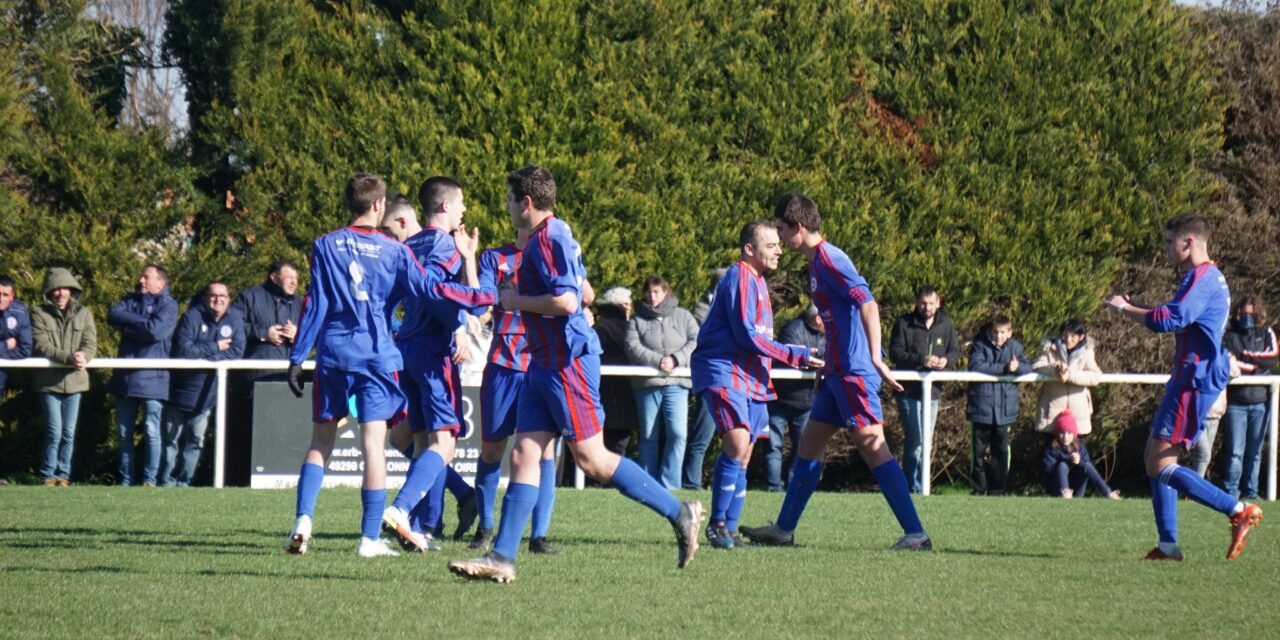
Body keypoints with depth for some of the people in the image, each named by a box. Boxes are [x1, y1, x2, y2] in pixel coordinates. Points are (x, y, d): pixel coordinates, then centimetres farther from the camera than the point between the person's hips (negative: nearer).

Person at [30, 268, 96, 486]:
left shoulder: (83, 314, 7)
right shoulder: (39, 314, -1)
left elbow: (91, 344, -1)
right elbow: (41, 346, -11)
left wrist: (82, 357, -26)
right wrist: (69, 357, -25)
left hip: (74, 380, 3)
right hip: (49, 381, -3)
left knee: (69, 433, 6)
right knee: (54, 432, -6)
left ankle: (63, 475, 15)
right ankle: (48, 476, 5)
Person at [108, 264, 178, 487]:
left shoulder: (168, 305, -2)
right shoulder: (131, 300, 15)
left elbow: (155, 330, -18)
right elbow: (113, 315, -2)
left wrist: (128, 324, -5)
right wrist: (141, 322, -9)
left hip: (153, 378, -6)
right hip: (126, 376, 6)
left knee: (152, 432, -7)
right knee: (124, 432, 8)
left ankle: (150, 480, -1)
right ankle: (125, 480, 15)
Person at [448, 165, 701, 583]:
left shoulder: (549, 239, -15)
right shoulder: (551, 236, 16)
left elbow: (567, 301, -25)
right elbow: (585, 292, 26)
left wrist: (517, 301, -12)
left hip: (568, 361, -10)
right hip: (545, 362, 10)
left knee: (591, 458, -6)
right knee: (524, 454, 3)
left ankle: (679, 513, 3)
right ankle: (502, 558, -2)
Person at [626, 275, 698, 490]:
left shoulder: (682, 316, 12)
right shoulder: (637, 320, 9)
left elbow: (696, 341, 3)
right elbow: (632, 347, -5)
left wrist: (675, 359, -12)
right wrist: (658, 361, -16)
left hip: (676, 384, 0)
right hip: (647, 384, 0)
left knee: (678, 433, -12)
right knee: (648, 436, 4)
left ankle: (669, 485, -7)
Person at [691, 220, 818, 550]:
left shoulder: (756, 281, 19)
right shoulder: (740, 278, -12)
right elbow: (746, 335, -18)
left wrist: (792, 353, 16)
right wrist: (793, 356, -14)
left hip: (749, 378, 10)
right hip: (723, 373, -10)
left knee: (742, 457, 8)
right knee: (737, 443, -21)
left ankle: (729, 530, 12)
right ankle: (717, 524, -15)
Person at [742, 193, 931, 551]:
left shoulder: (828, 259, -13)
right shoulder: (818, 261, 17)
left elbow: (868, 305, -22)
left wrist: (875, 358, -29)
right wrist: (827, 364, 26)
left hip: (853, 373, -11)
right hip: (839, 373, 11)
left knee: (873, 447, -13)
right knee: (809, 444, 15)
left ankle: (916, 534, -15)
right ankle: (784, 529, 24)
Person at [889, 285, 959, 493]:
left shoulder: (946, 324, 7)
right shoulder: (904, 323, -7)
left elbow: (955, 350, 12)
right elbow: (895, 352, -12)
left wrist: (947, 360, -11)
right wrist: (921, 360, -23)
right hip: (909, 390, -5)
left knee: (926, 442, 11)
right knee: (916, 440, -11)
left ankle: (920, 486, 19)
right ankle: (915, 487, -3)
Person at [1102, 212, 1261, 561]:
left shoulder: (1202, 279, -16)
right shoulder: (1208, 278, 17)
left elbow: (1169, 320, -28)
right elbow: (1180, 318, 26)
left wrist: (1125, 309, -15)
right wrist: (1133, 307, 15)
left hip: (1194, 381, -11)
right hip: (1188, 379, 11)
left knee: (1162, 466, -12)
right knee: (1155, 458, 12)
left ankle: (1239, 511, -14)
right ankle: (1168, 544, 11)